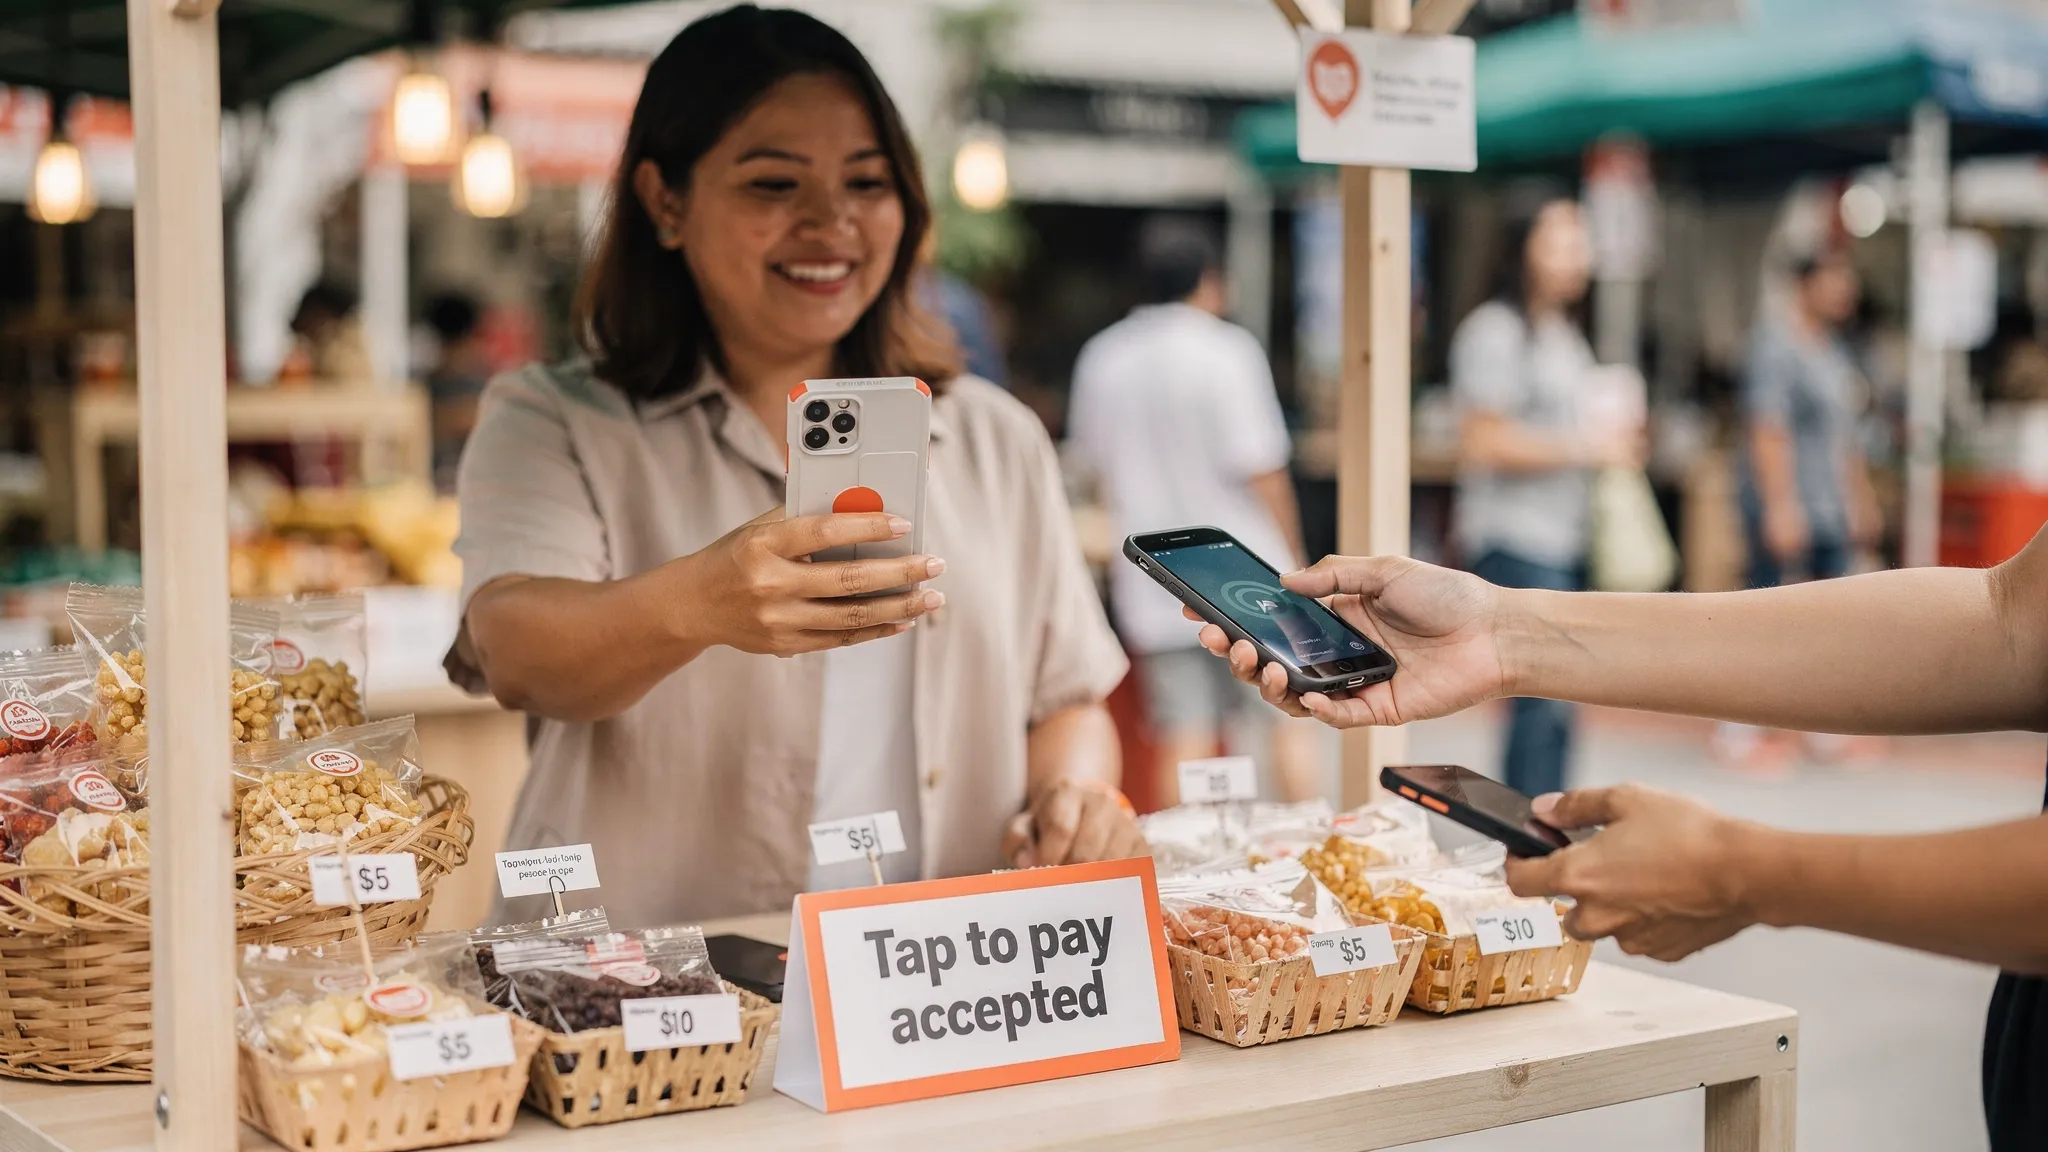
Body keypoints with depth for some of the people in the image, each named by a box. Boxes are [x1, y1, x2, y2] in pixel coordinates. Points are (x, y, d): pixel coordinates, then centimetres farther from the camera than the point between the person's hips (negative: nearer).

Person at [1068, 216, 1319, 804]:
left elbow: (1096, 467, 14)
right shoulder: (1226, 351, -10)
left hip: (1156, 590, 4)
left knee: (1183, 742, 2)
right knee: (1288, 724, 8)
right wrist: (1293, 561, -1)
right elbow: (1262, 471, -12)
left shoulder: (1100, 359, 5)